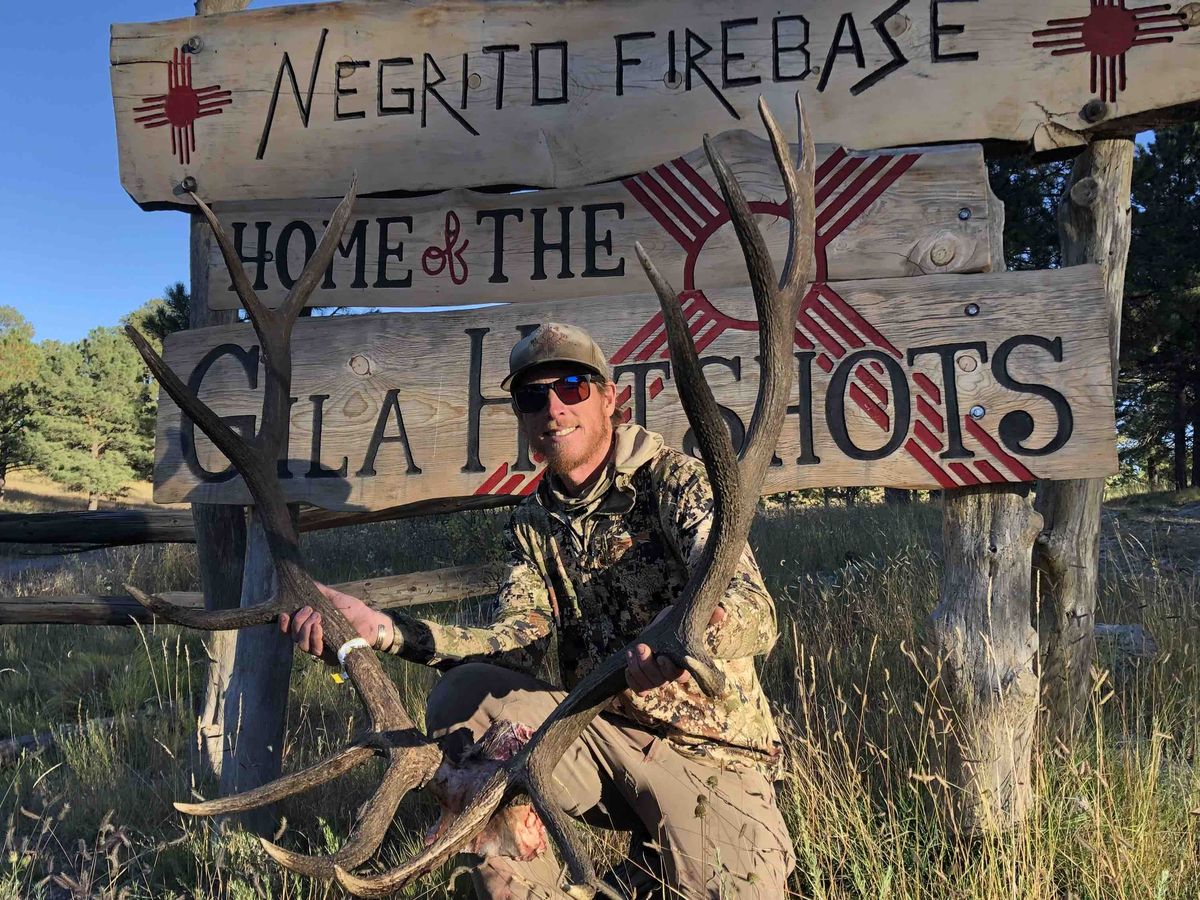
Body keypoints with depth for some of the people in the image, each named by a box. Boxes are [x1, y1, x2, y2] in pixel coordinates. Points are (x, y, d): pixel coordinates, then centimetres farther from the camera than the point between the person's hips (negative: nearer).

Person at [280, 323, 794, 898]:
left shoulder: (673, 481, -8)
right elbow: (518, 642, -7)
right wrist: (383, 630, -21)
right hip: (605, 737, 3)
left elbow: (755, 611, -22)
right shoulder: (532, 526, 9)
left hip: (710, 750, -3)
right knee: (460, 698, -19)